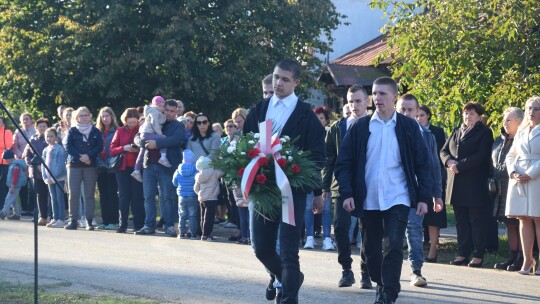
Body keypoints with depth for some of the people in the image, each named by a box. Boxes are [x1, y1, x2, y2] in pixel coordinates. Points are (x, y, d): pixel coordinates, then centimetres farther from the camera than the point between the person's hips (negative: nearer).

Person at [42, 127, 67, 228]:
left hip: (59, 178, -7)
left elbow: (60, 165, -16)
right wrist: (45, 178, -1)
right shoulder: (46, 150, 11)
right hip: (50, 179, 7)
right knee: (53, 199, 10)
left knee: (60, 199, -5)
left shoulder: (60, 149, -10)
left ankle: (61, 220, -4)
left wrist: (53, 177, -18)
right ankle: (55, 219, 15)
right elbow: (43, 165, 11)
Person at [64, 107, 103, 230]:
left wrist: (89, 156, -16)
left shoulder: (96, 132, 10)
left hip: (91, 165, 0)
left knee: (89, 194, 1)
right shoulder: (72, 131, 9)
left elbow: (99, 147, 0)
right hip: (74, 165, 0)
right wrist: (80, 156, -15)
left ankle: (89, 221, 4)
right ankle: (73, 220, 0)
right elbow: (67, 146, -3)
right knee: (73, 194, -3)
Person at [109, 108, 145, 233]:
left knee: (137, 197, -2)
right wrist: (124, 148, -13)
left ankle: (138, 225, 2)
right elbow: (112, 150, 3)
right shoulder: (120, 131, 8)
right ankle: (122, 225, 8)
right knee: (123, 197, 5)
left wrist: (139, 150, -19)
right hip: (123, 168, 2)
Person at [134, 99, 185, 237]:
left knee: (168, 197, -3)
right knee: (148, 196, 4)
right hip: (149, 164, 4)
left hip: (167, 166, -4)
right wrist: (145, 143, -11)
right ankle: (149, 225, 9)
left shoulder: (178, 126, 6)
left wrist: (157, 142, -20)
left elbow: (176, 139, -14)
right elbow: (137, 137, 12)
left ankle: (169, 225, 2)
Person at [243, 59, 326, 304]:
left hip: (293, 189, -4)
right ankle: (290, 279, 35)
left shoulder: (305, 114, -3)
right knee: (261, 247, 10)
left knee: (288, 251, -6)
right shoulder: (259, 109, 8)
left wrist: (317, 192, -3)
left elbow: (316, 155, -2)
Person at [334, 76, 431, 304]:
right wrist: (346, 193, -7)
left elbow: (422, 164, 4)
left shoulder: (408, 127, 1)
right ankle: (381, 284, 31)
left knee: (393, 247, -12)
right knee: (371, 248, 10)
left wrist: (424, 197, -2)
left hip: (398, 199, -2)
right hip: (368, 200, 2)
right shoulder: (360, 127, 3)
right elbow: (344, 163, 3)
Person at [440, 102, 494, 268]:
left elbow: (481, 156, -13)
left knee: (477, 221, -3)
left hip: (475, 185, -6)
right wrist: (450, 161, -8)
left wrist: (460, 166, -17)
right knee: (461, 221, 8)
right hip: (457, 185, 6)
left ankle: (478, 256, 0)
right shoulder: (457, 132, 18)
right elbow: (444, 151, 14)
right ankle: (462, 254, 12)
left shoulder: (484, 133, -2)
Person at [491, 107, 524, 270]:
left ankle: (522, 259, 0)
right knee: (509, 225, 12)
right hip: (502, 190, 8)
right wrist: (492, 180, 13)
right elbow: (493, 163, 22)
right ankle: (512, 256, 19)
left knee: (520, 224, -4)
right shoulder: (500, 140, 17)